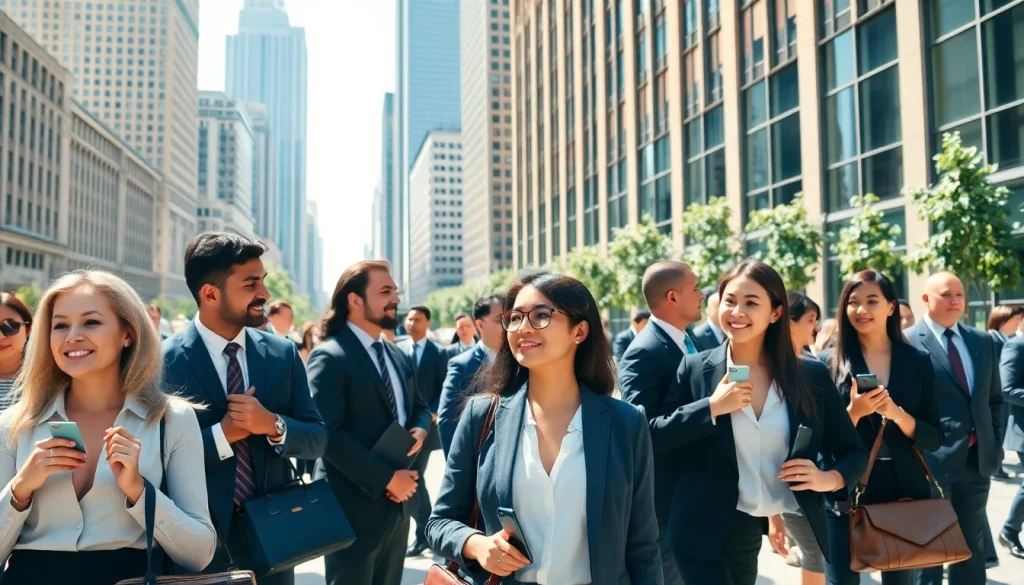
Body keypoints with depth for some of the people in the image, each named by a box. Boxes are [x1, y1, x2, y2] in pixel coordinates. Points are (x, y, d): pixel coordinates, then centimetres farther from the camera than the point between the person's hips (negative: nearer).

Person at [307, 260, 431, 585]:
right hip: (355, 508, -8)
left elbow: (420, 407, 21)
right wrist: (386, 479, -20)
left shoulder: (398, 356, 12)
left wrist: (420, 430, -3)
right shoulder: (329, 357, -14)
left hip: (398, 504, 8)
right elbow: (329, 434, -21)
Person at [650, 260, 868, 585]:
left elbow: (854, 452, 5)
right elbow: (652, 438, -10)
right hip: (707, 534, -2)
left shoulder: (812, 376, -1)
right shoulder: (695, 370, -4)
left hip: (790, 527, 2)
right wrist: (712, 407, -19)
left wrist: (828, 479, -15)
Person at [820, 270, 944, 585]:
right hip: (846, 494, -2)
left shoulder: (918, 361, 2)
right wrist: (853, 412, -21)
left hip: (904, 492, 2)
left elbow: (934, 438, -1)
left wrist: (896, 414, -18)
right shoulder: (830, 362, -3)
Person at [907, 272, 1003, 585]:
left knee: (971, 547, 16)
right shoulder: (906, 342, -10)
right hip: (931, 461, -6)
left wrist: (994, 444, 7)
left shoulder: (983, 342, 9)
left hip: (978, 460, 6)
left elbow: (995, 398, 15)